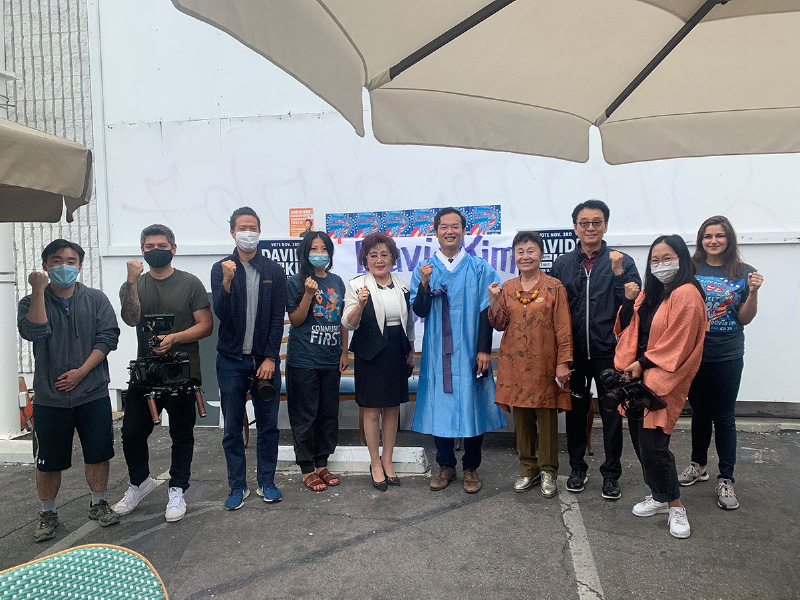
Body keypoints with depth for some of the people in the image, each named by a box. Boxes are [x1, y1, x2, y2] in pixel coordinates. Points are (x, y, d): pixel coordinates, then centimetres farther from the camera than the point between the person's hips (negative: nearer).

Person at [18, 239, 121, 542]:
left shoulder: (96, 299, 3)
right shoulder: (31, 302, 3)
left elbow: (108, 336, -5)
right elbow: (33, 332, -17)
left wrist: (81, 371, -12)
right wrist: (39, 291, -20)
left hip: (93, 394, 1)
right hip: (49, 397, 0)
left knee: (98, 453, 9)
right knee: (48, 460, 9)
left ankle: (98, 503, 28)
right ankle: (48, 513, 28)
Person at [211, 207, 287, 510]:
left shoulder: (275, 271, 4)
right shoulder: (221, 269, 2)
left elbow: (278, 319, 1)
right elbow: (221, 314, -8)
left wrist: (270, 358, -6)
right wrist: (227, 282, -24)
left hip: (265, 359, 0)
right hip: (231, 360, 0)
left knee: (268, 425, 7)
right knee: (232, 428, 7)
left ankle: (266, 482, 22)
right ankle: (237, 486, 20)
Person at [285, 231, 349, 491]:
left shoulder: (337, 282, 10)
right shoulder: (296, 282, -4)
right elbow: (295, 320, -8)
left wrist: (344, 352, 10)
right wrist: (308, 294, -20)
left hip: (330, 359, 5)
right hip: (303, 360, -5)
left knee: (329, 412, 11)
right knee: (305, 415, 2)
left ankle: (322, 464, 24)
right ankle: (307, 469, 15)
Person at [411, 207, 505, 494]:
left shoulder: (479, 268, 2)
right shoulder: (424, 269, 5)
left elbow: (486, 310, -1)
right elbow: (420, 311, 0)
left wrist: (484, 349, -7)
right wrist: (425, 285, -16)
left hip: (470, 352, -1)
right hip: (437, 352, 1)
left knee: (473, 406, 5)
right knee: (440, 407, 7)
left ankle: (471, 468, 22)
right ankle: (446, 465, 25)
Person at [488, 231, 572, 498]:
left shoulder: (554, 287, -3)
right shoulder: (507, 288, 7)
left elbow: (563, 328, -5)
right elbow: (500, 324, 7)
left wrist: (563, 363, -9)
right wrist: (493, 300, -8)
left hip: (544, 363, -3)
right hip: (515, 362, 3)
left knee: (547, 415, 5)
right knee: (521, 416, 10)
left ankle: (548, 471, 20)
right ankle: (528, 469, 25)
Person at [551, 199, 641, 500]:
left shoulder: (622, 262, -1)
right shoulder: (562, 264, 5)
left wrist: (618, 273, -18)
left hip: (609, 351, -2)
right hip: (574, 351, 2)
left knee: (612, 414, 8)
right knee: (575, 411, 13)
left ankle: (611, 474, 24)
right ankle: (578, 467, 30)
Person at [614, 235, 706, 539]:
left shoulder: (686, 294, -12)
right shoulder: (650, 293, 13)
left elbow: (677, 343, -16)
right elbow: (627, 328, 14)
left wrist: (643, 363, -12)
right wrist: (629, 302, -2)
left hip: (662, 378, -8)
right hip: (638, 375, 8)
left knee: (653, 444, -6)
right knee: (640, 438, 11)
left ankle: (675, 506, 13)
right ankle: (659, 496, 27)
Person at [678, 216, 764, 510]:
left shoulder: (743, 273, -1)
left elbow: (745, 319, 0)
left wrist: (753, 292, -14)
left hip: (727, 356, -1)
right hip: (693, 353, 1)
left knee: (724, 417, 4)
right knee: (699, 411, 15)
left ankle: (726, 479, 16)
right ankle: (698, 465, 32)